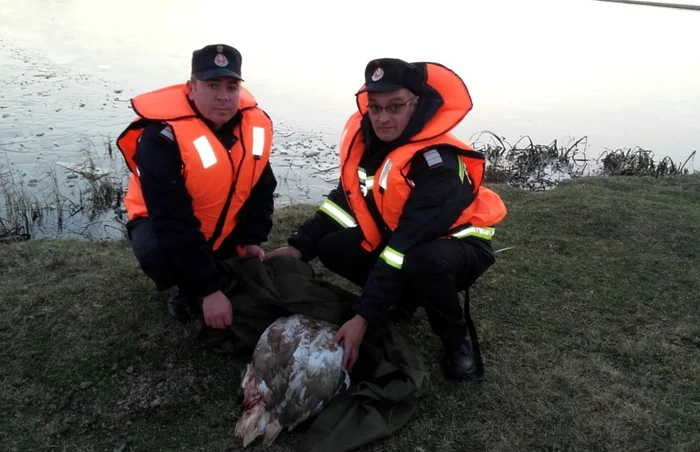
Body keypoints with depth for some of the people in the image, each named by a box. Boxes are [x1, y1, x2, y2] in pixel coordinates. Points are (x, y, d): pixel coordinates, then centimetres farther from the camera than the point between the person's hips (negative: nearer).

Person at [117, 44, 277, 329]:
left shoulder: (256, 124, -14)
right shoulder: (163, 135, -32)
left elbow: (261, 188, 0)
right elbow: (173, 222, -35)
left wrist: (252, 239, -14)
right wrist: (208, 289, -36)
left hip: (224, 224, 5)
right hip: (160, 222, -5)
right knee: (158, 253, -35)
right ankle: (188, 290, -2)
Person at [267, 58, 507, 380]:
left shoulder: (437, 161, -33)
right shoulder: (364, 138, -11)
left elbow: (409, 243, -37)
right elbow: (347, 197, 0)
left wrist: (364, 317, -37)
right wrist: (300, 246, -12)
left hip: (459, 243, -6)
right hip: (396, 236, 7)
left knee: (424, 262, -40)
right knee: (331, 247, -12)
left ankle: (457, 342, -9)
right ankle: (405, 298, 12)